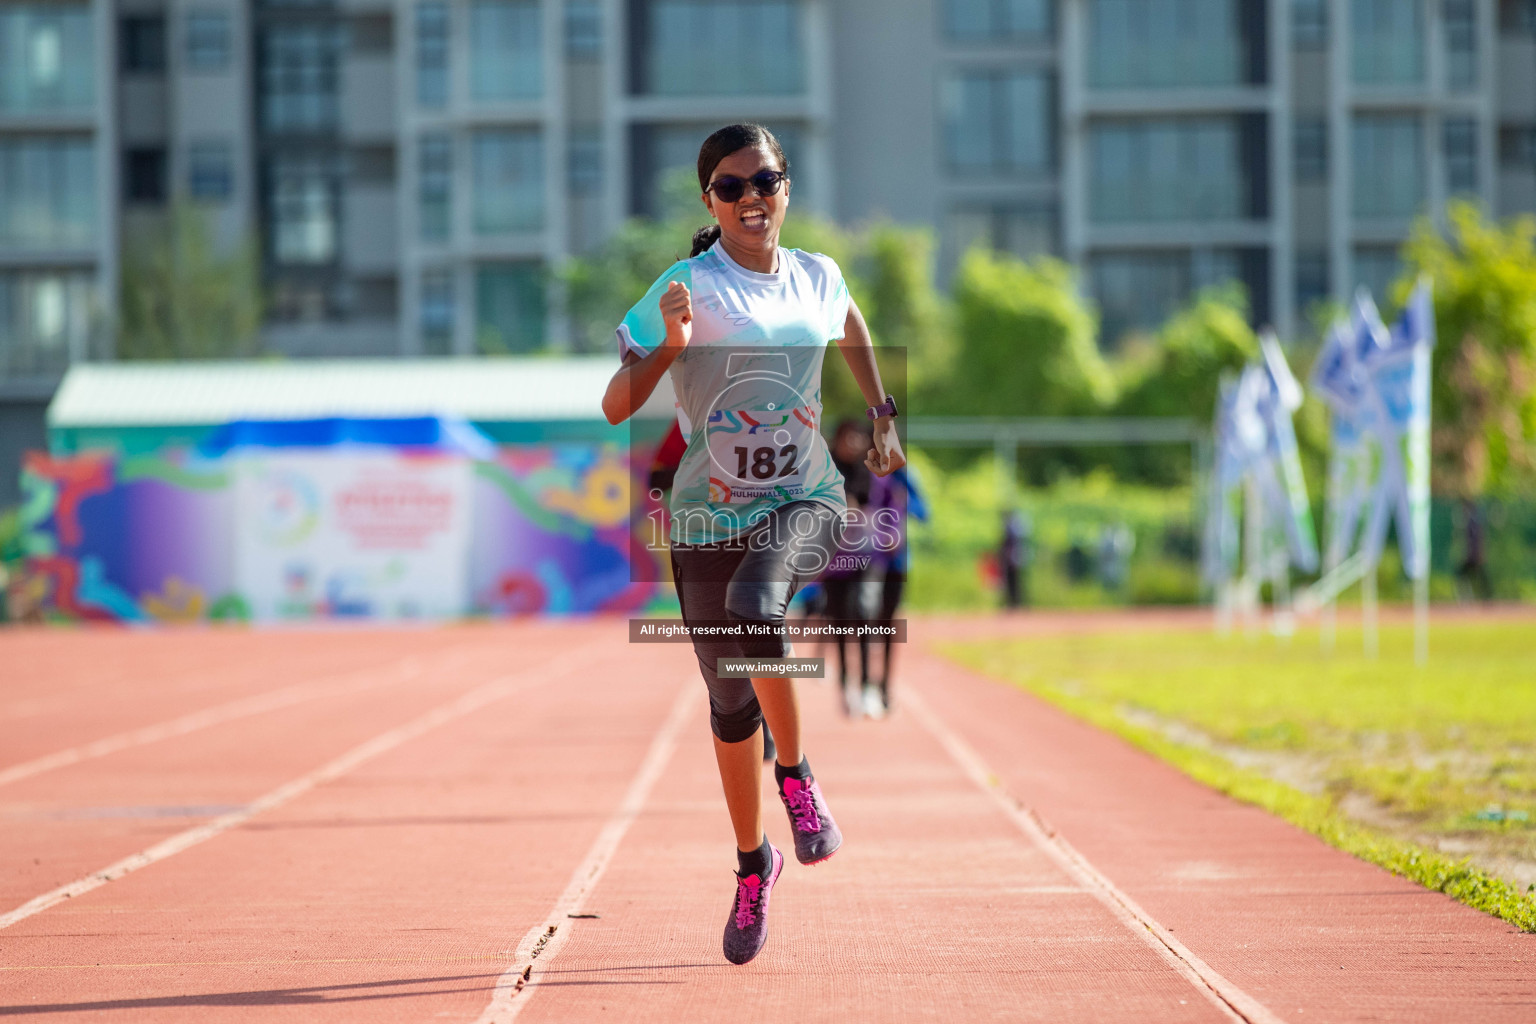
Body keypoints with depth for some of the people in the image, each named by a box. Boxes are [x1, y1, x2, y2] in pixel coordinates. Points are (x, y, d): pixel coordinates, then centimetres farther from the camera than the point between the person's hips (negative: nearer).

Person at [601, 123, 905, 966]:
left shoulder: (818, 278, 5)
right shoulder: (688, 287, -6)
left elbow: (849, 326, 31)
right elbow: (615, 407, -10)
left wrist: (882, 416, 25)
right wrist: (667, 346, -25)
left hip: (804, 500, 0)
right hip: (710, 513, 0)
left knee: (753, 606, -34)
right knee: (729, 700, 7)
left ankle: (795, 772, -14)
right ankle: (752, 864, 29)